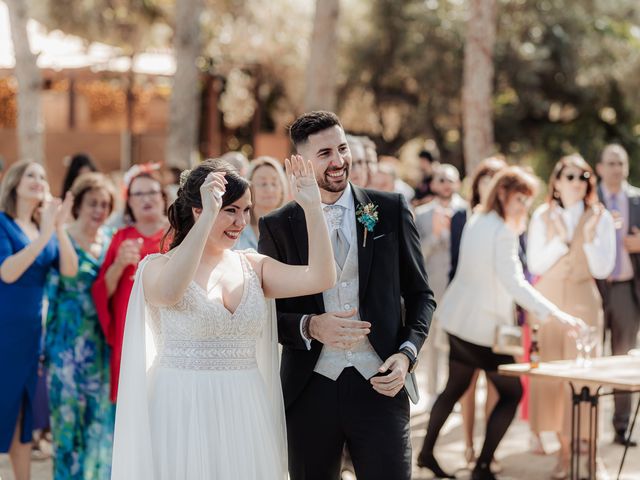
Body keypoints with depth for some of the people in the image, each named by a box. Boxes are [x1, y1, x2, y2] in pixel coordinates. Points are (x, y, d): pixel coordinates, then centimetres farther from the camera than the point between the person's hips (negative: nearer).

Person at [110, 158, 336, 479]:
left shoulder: (253, 266, 6)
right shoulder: (159, 267, -6)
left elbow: (321, 278, -6)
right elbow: (169, 292, -31)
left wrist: (312, 208, -13)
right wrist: (210, 215, -34)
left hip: (244, 413, 4)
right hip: (183, 412, -4)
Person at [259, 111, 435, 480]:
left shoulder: (391, 210, 4)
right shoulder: (277, 226, 3)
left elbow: (420, 294, 10)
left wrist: (407, 353, -6)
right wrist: (310, 326, -13)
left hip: (380, 385, 0)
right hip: (309, 391, 1)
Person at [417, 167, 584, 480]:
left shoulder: (475, 222, 7)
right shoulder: (502, 232, -20)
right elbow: (513, 282, -29)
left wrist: (517, 224, 9)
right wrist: (554, 313, -36)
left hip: (458, 318, 9)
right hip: (484, 325, -9)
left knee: (455, 387, 21)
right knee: (512, 393, 2)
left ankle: (427, 452, 29)